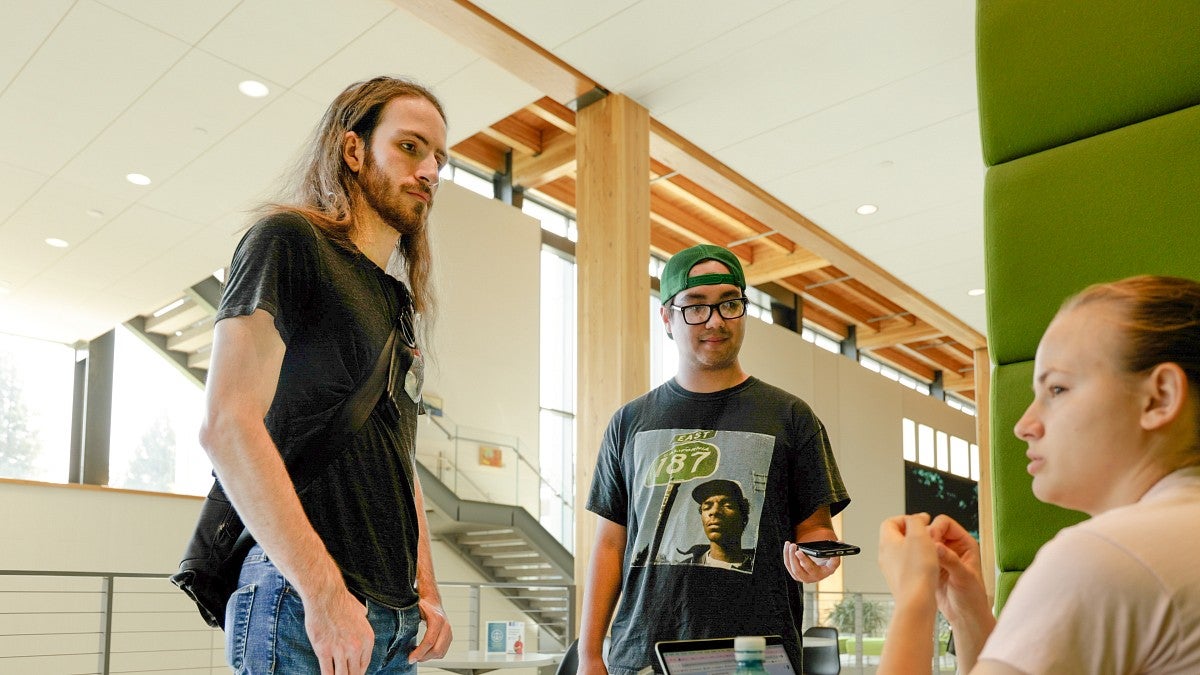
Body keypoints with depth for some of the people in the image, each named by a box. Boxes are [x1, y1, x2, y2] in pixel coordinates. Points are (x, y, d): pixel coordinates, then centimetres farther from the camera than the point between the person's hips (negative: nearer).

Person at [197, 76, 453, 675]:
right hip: (302, 606, -7)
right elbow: (226, 424, -17)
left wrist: (425, 590, 11)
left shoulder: (399, 304, 19)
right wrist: (323, 590, -20)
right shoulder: (288, 239, -5)